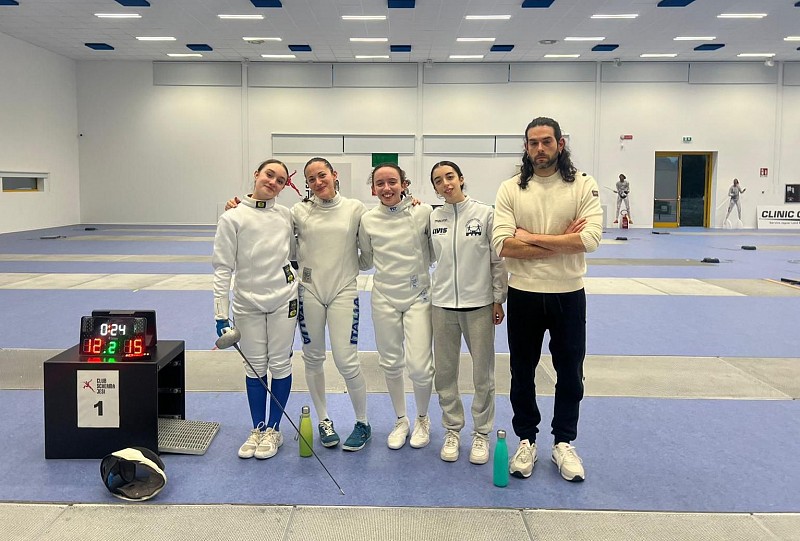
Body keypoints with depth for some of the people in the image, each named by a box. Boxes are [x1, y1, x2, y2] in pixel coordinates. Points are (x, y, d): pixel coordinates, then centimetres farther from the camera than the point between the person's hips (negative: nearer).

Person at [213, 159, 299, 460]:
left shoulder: (285, 215, -2)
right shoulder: (232, 218, -10)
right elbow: (222, 269, -10)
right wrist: (221, 316, -14)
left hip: (282, 300, 1)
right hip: (247, 303, -1)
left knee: (280, 364, 8)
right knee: (255, 368, 10)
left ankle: (273, 430, 24)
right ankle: (258, 429, 27)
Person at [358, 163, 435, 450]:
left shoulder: (424, 212, -8)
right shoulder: (368, 220, 0)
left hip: (418, 297, -2)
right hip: (384, 298, 2)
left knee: (420, 367, -4)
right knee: (391, 363, 12)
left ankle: (422, 419, 25)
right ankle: (401, 420, 34)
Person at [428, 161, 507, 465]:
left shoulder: (485, 214, -6)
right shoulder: (433, 218, 2)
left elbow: (498, 260, -2)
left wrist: (498, 300, -2)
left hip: (479, 303, -2)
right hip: (443, 303, 3)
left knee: (483, 374, 6)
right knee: (444, 372, 10)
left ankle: (481, 434, 23)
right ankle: (452, 430, 27)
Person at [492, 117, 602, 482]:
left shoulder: (583, 185, -4)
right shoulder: (511, 189, -3)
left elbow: (590, 238, -19)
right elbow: (502, 244, -15)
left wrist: (532, 238, -17)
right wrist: (561, 243, -17)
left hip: (568, 295, 0)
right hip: (524, 295, 1)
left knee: (570, 373, 12)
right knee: (522, 372, 13)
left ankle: (563, 443, 31)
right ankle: (526, 441, 31)